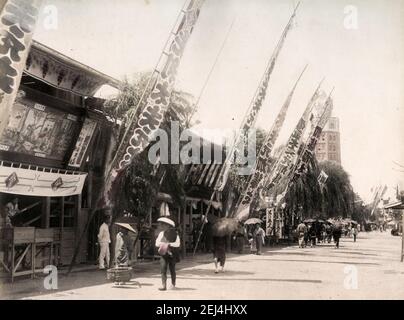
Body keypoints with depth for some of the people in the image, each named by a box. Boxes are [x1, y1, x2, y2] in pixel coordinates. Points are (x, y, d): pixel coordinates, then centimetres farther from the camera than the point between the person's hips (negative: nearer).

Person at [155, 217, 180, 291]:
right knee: (163, 269, -10)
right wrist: (164, 244, -14)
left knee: (172, 269, 7)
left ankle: (173, 284, 25)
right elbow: (157, 243, 4)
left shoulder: (175, 234, -3)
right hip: (163, 254, 3)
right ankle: (164, 286, -12)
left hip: (172, 254, -2)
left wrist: (168, 244, -20)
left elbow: (177, 243, -12)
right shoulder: (161, 233, 9)